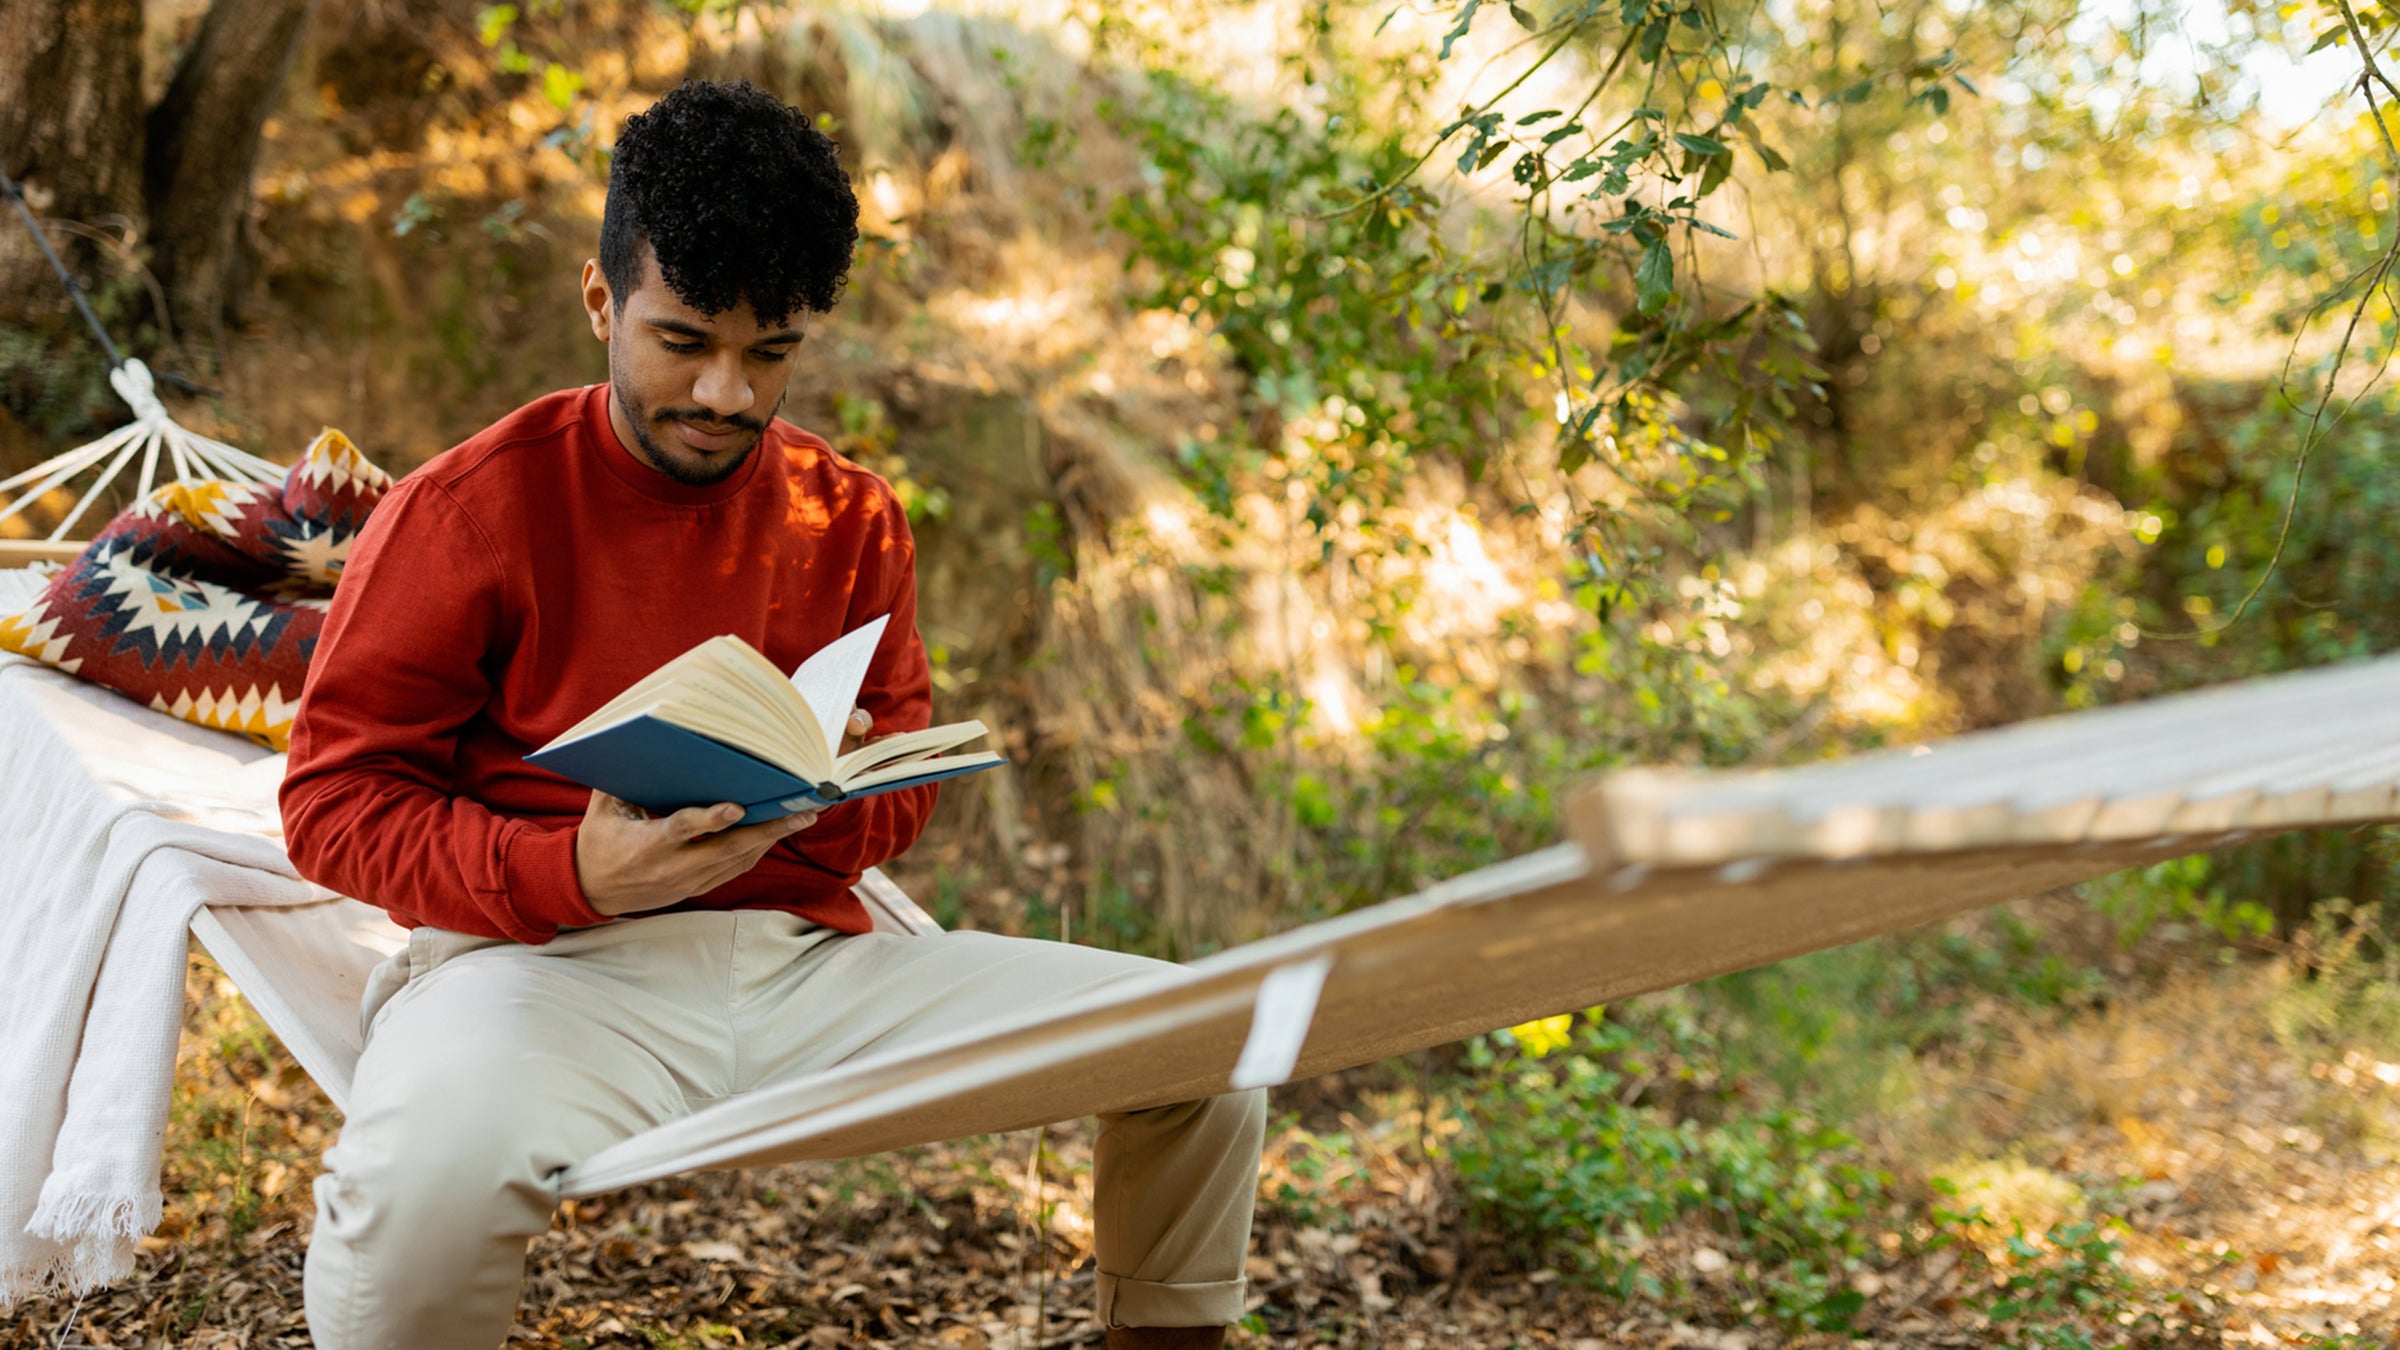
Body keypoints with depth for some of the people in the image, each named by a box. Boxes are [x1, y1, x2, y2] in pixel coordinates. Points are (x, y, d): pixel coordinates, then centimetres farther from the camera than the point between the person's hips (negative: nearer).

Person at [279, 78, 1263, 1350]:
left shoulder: (851, 516, 11)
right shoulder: (467, 509, -3)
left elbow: (907, 766, 18)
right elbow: (335, 798, -3)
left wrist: (828, 794, -9)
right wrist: (573, 873, -22)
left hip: (809, 951, 5)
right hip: (553, 956, -4)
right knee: (442, 1161, -41)